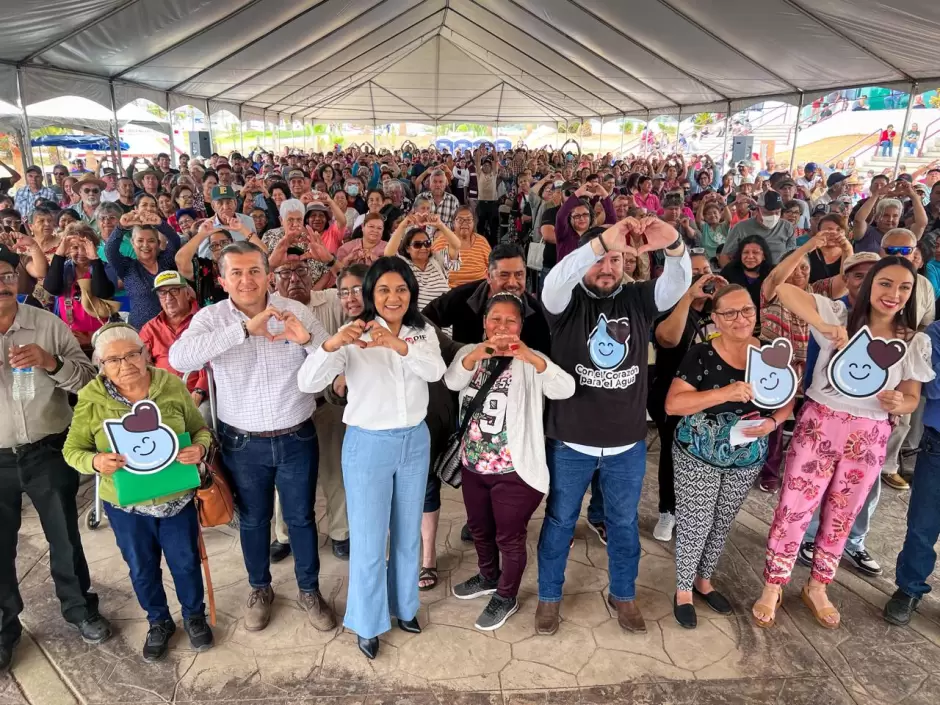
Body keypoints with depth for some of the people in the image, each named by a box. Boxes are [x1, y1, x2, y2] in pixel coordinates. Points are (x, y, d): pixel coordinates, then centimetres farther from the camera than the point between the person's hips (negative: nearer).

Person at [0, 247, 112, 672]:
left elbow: (88, 379, -6)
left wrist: (50, 362, -25)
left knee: (64, 537, 14)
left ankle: (79, 608, 35)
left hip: (48, 452, 0)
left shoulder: (49, 325, -4)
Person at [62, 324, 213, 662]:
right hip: (125, 505, 0)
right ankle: (159, 623, 45)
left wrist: (200, 448, -24)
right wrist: (95, 462, -26)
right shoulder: (91, 400, -13)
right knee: (142, 569, 20)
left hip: (177, 498, 0)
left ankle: (194, 615, 43)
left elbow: (200, 429, -2)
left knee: (186, 561, 17)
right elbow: (72, 449, -4)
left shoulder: (172, 386, -12)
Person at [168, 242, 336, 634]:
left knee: (301, 517, 16)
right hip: (243, 442, 0)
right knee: (252, 520, 19)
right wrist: (244, 328, -35)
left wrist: (307, 339, -29)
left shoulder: (295, 311, -8)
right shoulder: (211, 317, -10)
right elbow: (179, 358, -29)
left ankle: (309, 590, 37)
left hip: (296, 438, 0)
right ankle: (260, 589, 43)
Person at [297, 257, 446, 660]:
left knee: (408, 533, 20)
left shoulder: (422, 332, -2)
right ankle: (367, 623, 30)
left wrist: (399, 344, -41)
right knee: (368, 540, 8)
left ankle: (404, 605, 43)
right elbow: (307, 383, -23)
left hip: (415, 442, 4)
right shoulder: (353, 337, -13)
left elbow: (436, 371, -23)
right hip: (367, 445, -3)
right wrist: (332, 344, -42)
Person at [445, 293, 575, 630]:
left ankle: (506, 598, 34)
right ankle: (489, 578, 50)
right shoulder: (470, 352, 0)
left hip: (514, 470, -5)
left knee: (509, 537, 10)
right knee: (479, 529, 24)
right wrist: (476, 355, -40)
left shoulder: (531, 363, -12)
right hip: (473, 464, 5)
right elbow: (452, 381, -20)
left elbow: (565, 389, -29)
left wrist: (530, 356, -45)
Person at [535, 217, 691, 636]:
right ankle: (549, 596, 34)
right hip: (571, 441, -2)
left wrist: (673, 245, -38)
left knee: (624, 523, 19)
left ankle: (623, 595, 41)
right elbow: (555, 280, -29)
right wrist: (601, 241, -42)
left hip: (628, 443, 2)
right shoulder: (567, 301, -7)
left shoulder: (639, 299, 0)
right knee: (560, 521, 14)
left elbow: (679, 284, -16)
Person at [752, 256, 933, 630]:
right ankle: (772, 587, 19)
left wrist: (897, 404, -17)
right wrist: (824, 326, -33)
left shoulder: (915, 344, 1)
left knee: (841, 515, 17)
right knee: (794, 507, 2)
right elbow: (784, 290, -20)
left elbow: (912, 398, 7)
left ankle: (817, 588, 36)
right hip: (819, 426, -3)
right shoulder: (840, 316, -9)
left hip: (869, 438, 3)